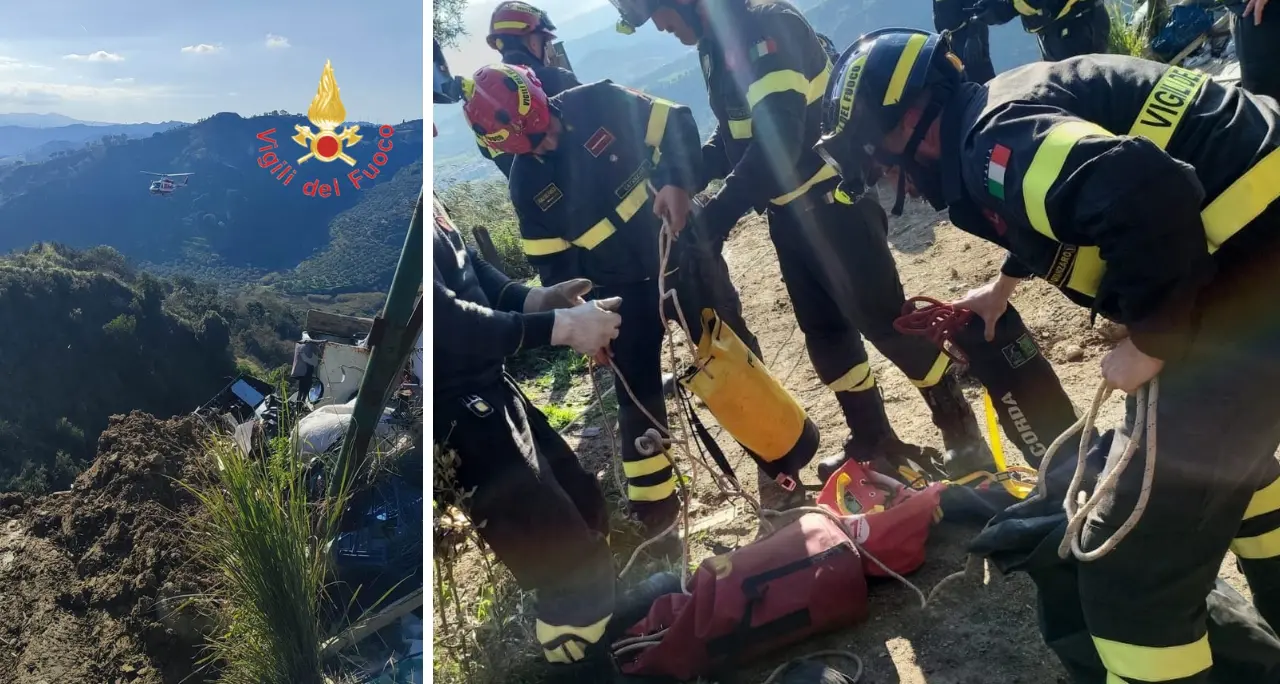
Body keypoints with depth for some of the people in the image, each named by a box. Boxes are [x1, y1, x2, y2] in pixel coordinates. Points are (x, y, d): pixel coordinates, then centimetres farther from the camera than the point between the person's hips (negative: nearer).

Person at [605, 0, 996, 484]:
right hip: (789, 212, 9)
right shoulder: (715, 47, 9)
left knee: (883, 320, -4)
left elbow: (778, 138, -32)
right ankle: (872, 442, 28)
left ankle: (962, 432, 13)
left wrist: (715, 215, -34)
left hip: (833, 204, -9)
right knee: (824, 331, 14)